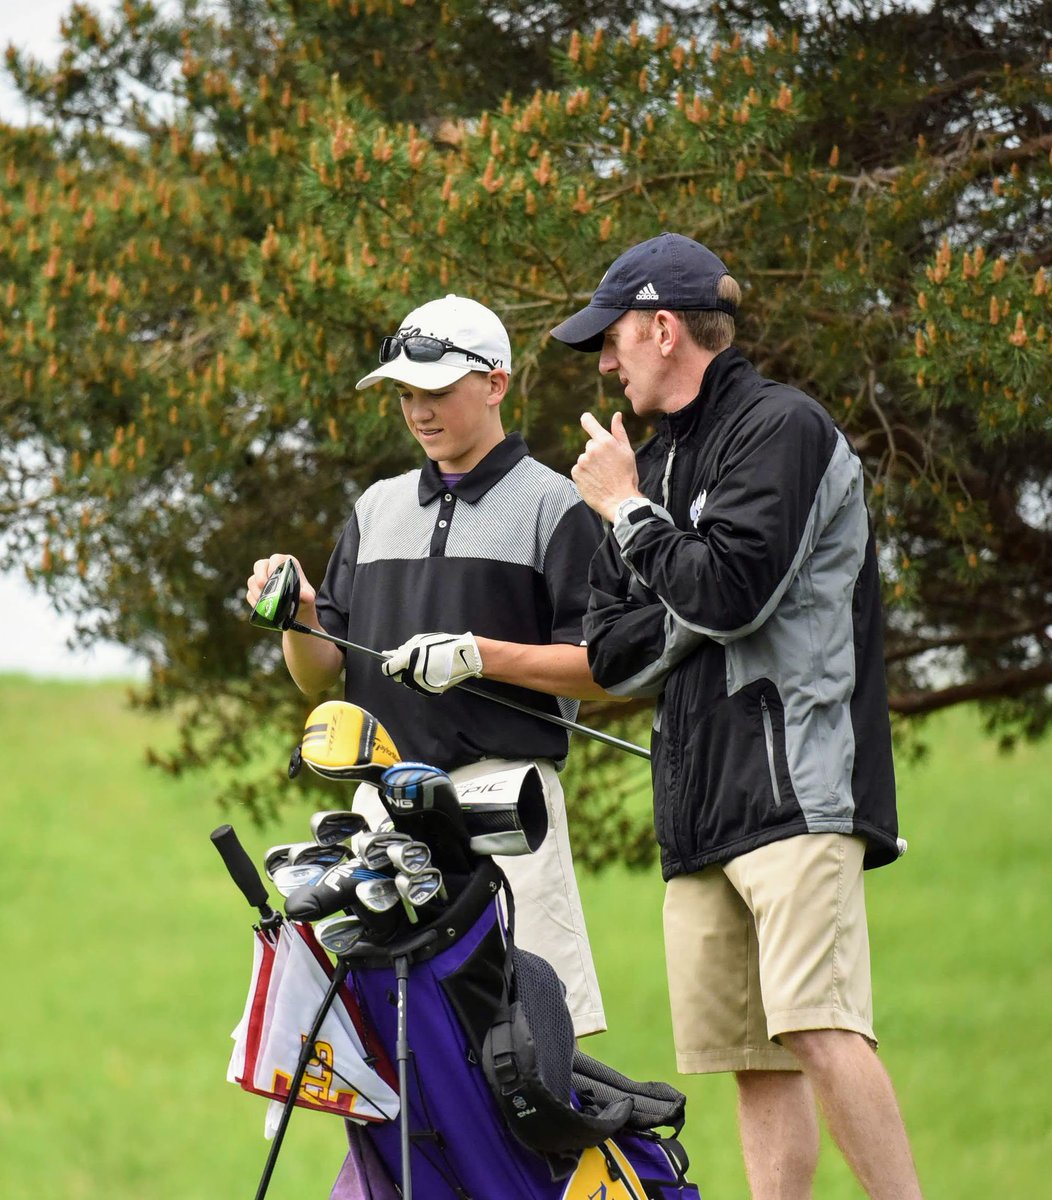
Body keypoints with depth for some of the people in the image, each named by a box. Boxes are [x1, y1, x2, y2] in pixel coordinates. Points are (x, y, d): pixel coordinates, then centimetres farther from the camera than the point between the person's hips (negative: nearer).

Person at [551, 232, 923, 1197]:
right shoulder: (655, 462, 22)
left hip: (796, 784, -8)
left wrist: (629, 511, -2)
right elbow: (610, 658, 16)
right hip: (699, 810, 8)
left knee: (821, 1033, -20)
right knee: (752, 1058, 4)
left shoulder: (782, 428, -3)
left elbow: (729, 591, -16)